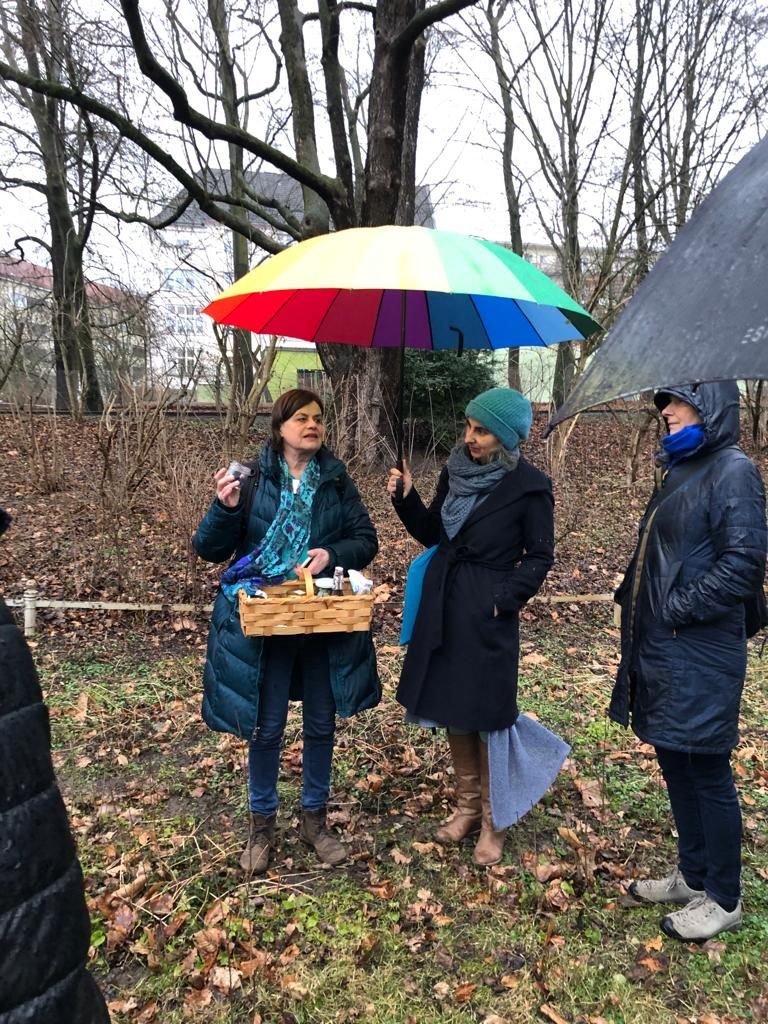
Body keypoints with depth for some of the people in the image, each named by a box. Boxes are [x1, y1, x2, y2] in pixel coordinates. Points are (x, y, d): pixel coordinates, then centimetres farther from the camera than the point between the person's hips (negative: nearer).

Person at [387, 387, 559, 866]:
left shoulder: (529, 486, -11)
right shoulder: (456, 471, 4)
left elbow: (540, 557, -4)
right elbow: (431, 534, 10)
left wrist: (506, 597, -14)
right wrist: (406, 497, -5)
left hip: (488, 613, -6)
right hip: (443, 604, 6)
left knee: (486, 714, 3)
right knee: (453, 707, 14)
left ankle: (493, 821, 22)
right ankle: (467, 803, 33)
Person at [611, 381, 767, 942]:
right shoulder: (683, 469, 14)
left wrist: (678, 608, -17)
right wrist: (634, 598, 8)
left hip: (700, 655, -9)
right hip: (661, 649, 9)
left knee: (707, 773, 4)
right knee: (676, 765, 18)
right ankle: (694, 876, 35)